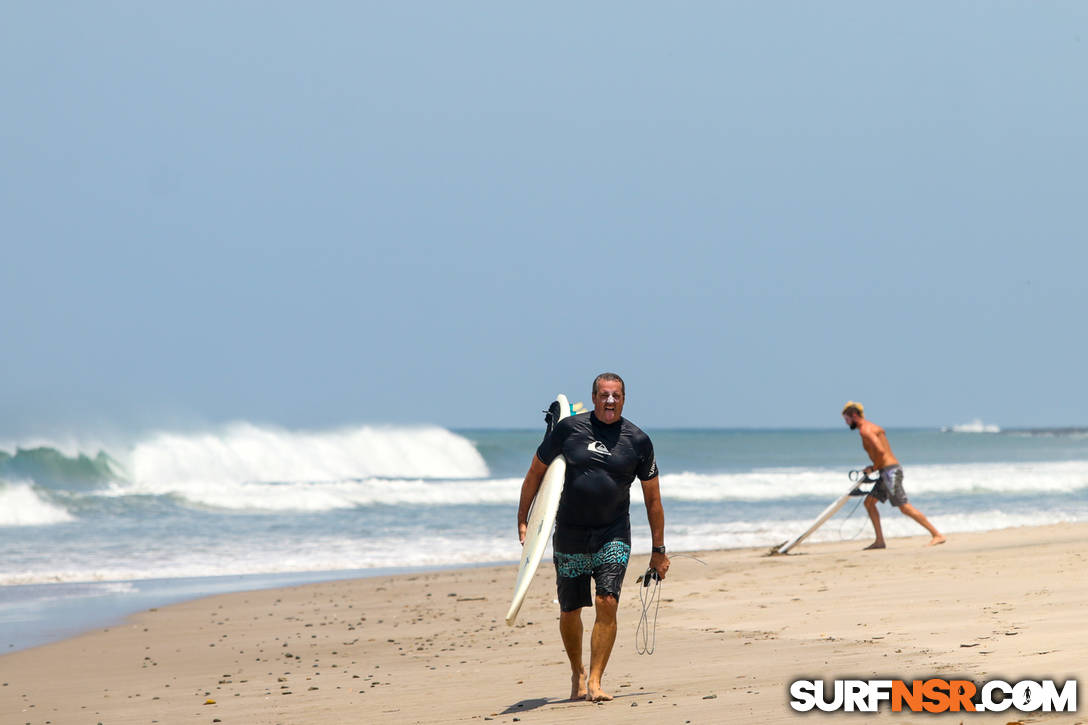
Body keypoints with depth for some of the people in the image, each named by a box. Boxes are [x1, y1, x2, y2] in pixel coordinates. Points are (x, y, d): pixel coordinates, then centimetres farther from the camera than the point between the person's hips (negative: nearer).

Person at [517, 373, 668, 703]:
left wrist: (659, 549, 8)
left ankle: (595, 682, -12)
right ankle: (577, 673, 31)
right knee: (570, 612, 7)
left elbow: (652, 498, 7)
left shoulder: (638, 441, -1)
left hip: (613, 536, -1)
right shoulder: (569, 428, -3)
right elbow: (536, 472, 7)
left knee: (607, 604, -17)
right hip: (569, 536, 1)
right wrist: (522, 521, 4)